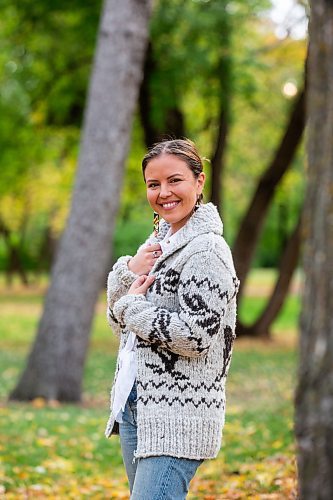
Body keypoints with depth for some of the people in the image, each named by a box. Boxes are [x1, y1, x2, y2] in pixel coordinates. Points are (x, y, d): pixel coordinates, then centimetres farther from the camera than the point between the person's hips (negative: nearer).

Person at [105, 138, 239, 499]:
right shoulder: (159, 242, 14)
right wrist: (129, 271, -3)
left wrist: (132, 306, -11)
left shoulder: (207, 249, -13)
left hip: (178, 414, -9)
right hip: (134, 403, 9)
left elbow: (197, 335, -22)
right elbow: (118, 320, 16)